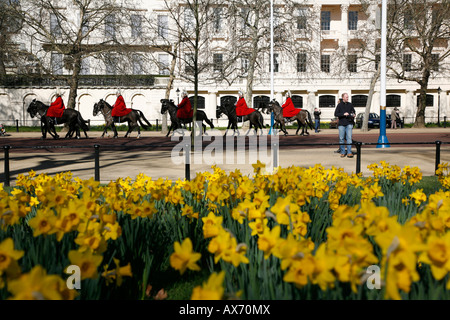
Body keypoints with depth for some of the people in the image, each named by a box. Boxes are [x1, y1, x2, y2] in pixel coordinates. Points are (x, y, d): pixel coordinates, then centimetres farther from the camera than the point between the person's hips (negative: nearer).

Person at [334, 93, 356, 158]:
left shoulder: (350, 105, 11)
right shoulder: (339, 105, 5)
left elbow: (353, 112, 18)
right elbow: (336, 114, -1)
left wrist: (353, 115, -5)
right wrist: (343, 114, -12)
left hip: (349, 124, 1)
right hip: (341, 124, -1)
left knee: (349, 138, -5)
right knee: (341, 139, 1)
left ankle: (349, 152, -4)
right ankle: (342, 152, 9)